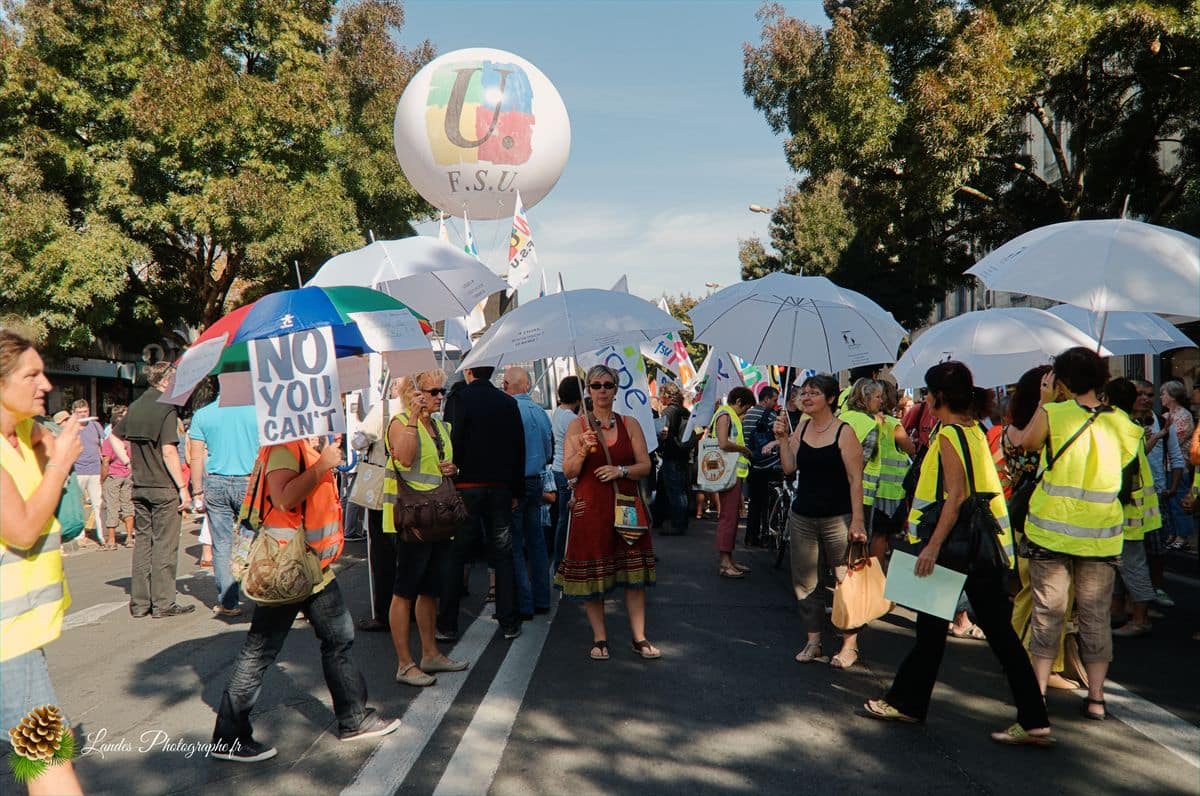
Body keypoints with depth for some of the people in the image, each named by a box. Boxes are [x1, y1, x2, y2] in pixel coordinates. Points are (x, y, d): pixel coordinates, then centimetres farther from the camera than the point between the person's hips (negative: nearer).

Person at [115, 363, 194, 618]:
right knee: (164, 545, -1)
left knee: (142, 542, 12)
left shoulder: (134, 407, 9)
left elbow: (114, 434, 24)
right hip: (164, 487, -7)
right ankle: (163, 603, 3)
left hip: (139, 486, 7)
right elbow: (168, 452, -19)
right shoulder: (166, 409, -14)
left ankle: (139, 602, 17)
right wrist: (183, 488, -16)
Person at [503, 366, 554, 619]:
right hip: (536, 482, 7)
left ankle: (523, 605, 1)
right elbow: (549, 452, 13)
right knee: (535, 540, 13)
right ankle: (541, 600, 19)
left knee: (514, 545, -1)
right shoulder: (541, 412, 6)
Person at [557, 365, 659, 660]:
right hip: (590, 507, -1)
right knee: (592, 574, 3)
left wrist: (621, 470, -12)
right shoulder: (578, 426, 3)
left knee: (634, 573, 2)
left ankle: (639, 639, 11)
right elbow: (568, 472, -2)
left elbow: (645, 466, 5)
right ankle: (599, 638, 16)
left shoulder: (630, 424, 8)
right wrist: (583, 451, -20)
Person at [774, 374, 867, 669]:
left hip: (837, 517, -5)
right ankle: (813, 640, 22)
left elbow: (855, 479, -11)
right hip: (802, 516, 6)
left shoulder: (844, 432, -8)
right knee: (803, 580, 9)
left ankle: (849, 645, 12)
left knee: (845, 580, -1)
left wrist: (857, 520, -16)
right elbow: (789, 469, 6)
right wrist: (782, 438, -4)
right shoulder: (801, 427, 8)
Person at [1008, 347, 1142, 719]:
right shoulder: (1121, 423, -1)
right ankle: (1096, 697, 16)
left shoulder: (1053, 414, -11)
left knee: (1048, 612, 7)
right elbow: (1123, 462, 13)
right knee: (1095, 616, 11)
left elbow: (1027, 442, 6)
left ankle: (1038, 689, 12)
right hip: (1101, 534, 2)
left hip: (1052, 530, -2)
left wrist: (1044, 402, 15)